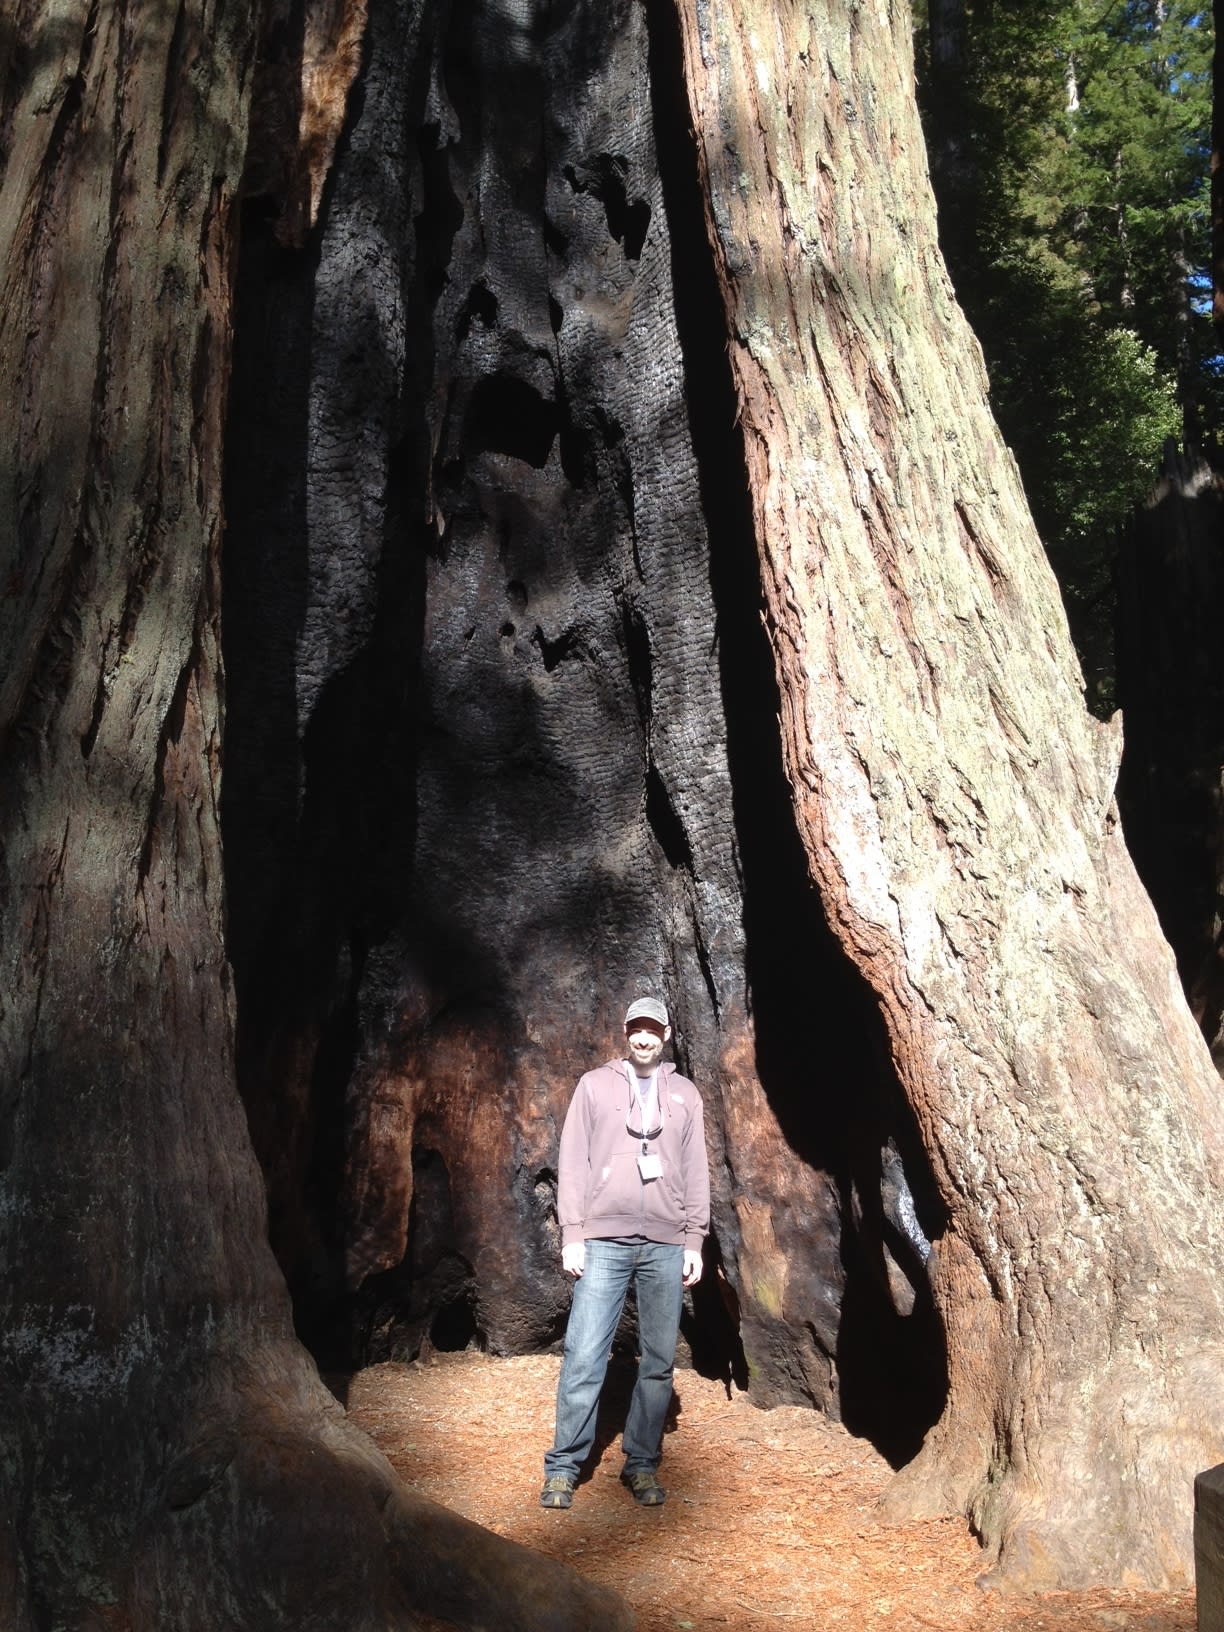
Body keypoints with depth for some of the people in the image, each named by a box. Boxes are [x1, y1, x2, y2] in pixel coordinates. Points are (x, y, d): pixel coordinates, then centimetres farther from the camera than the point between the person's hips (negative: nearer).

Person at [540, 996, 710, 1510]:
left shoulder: (685, 1094, 12)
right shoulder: (595, 1085, 6)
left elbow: (696, 1172, 11)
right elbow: (573, 1162, 2)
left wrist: (695, 1241, 4)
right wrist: (571, 1234, -5)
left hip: (666, 1246, 2)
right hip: (603, 1241, -2)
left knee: (659, 1360, 5)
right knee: (584, 1356, -4)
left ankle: (642, 1464, 16)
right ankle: (563, 1467, 5)